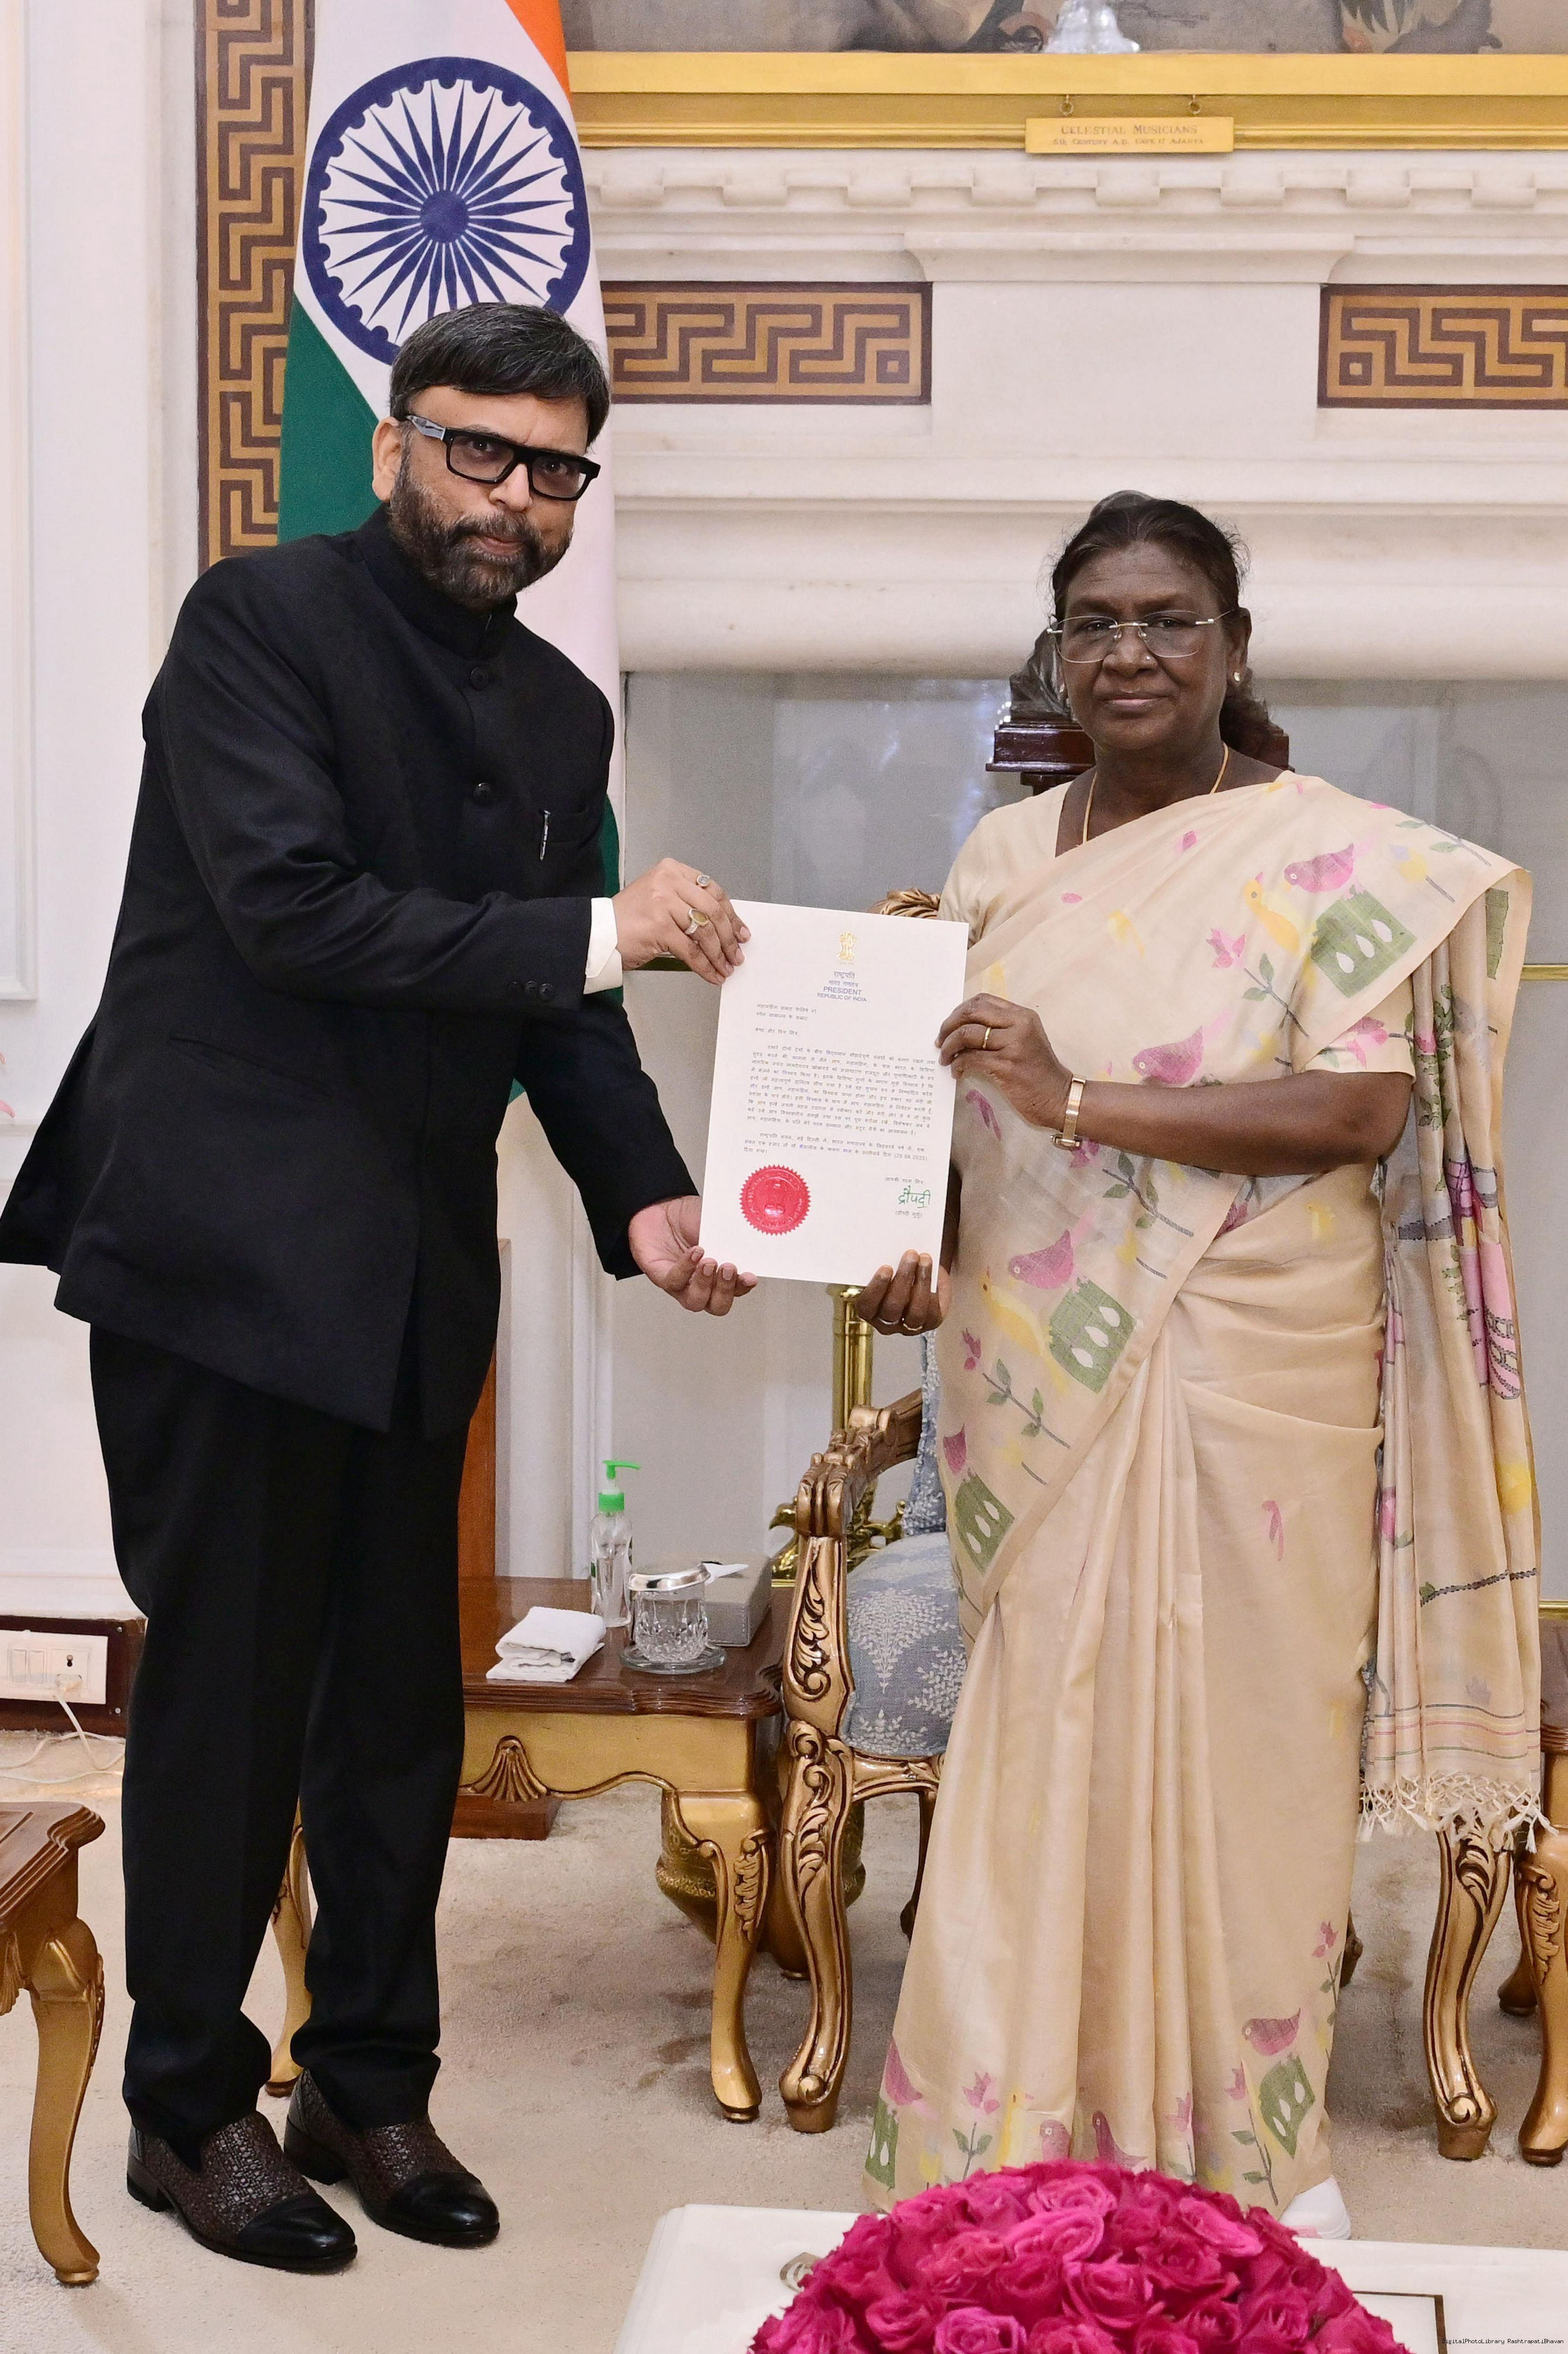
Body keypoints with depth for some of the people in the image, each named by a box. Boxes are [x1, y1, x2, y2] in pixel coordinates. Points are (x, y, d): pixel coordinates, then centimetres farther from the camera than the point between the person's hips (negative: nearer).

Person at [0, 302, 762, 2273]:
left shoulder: (560, 709, 13)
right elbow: (295, 910, -20)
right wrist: (596, 931, -21)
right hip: (224, 1247, -6)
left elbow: (559, 997, 11)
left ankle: (371, 2080, 29)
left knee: (402, 1697, 13)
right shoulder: (262, 621, -8)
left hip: (413, 1278, 7)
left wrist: (644, 1195, -5)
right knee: (225, 1690, 3)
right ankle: (190, 2104, 20)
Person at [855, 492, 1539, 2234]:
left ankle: (1237, 2148, 24)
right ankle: (1030, 2135, 22)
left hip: (1244, 1387, -3)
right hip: (1036, 1386, 4)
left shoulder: (1339, 858, -6)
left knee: (1226, 1745, 5)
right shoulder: (1006, 856, 9)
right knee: (1043, 1745, 8)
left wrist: (1082, 1102, -23)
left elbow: (1361, 1111, -16)